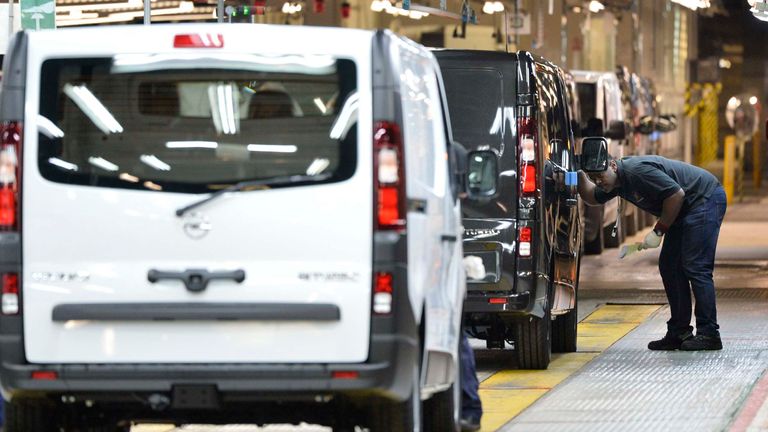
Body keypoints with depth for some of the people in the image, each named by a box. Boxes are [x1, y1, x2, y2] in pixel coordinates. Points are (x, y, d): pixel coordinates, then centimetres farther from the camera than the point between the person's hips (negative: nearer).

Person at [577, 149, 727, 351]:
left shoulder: (638, 170, -25)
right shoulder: (617, 182, 5)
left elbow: (676, 194, -26)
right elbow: (592, 197, 23)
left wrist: (658, 231, -18)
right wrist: (580, 175, 4)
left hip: (706, 198, -10)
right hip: (687, 209, 10)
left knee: (695, 268, -14)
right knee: (669, 267, 7)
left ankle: (709, 334, -14)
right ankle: (679, 333, 10)